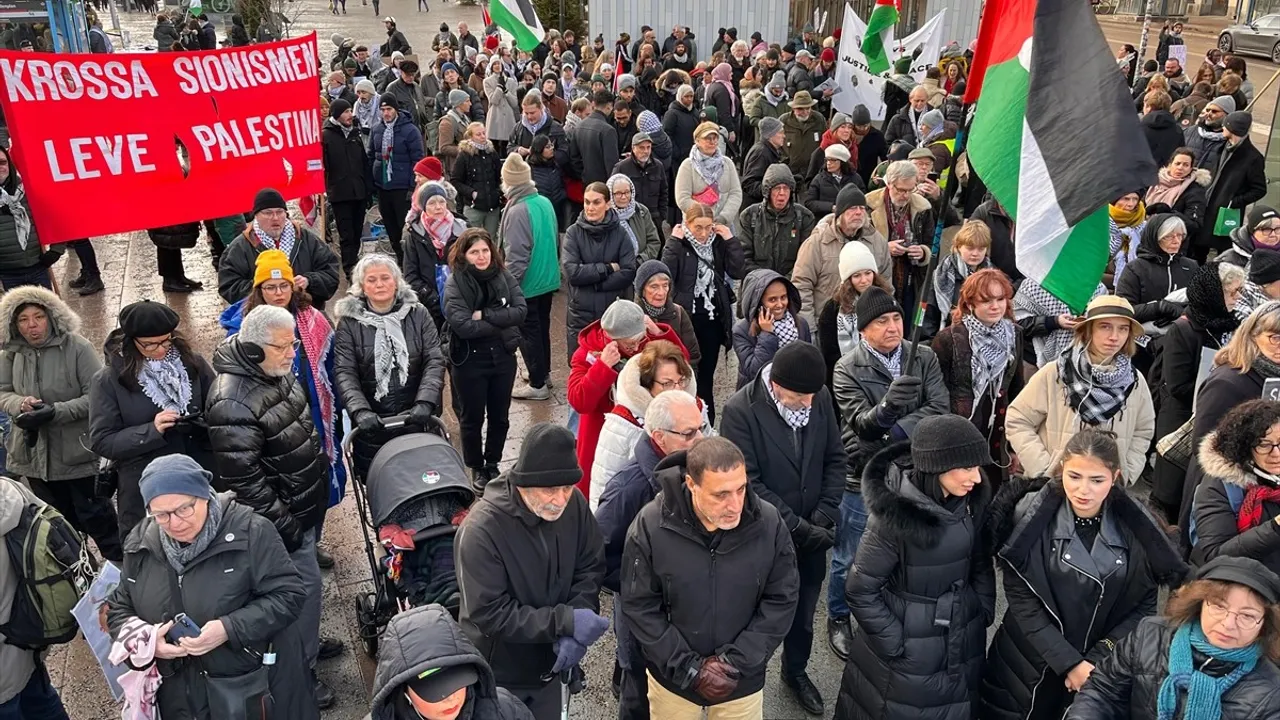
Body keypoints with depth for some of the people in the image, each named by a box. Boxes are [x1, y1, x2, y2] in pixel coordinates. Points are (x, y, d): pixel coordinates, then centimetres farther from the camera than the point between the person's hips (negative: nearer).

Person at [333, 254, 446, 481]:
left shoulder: (418, 314, 2)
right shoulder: (349, 322, 0)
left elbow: (435, 361, -4)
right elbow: (344, 373, -7)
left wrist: (425, 403, -19)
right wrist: (360, 411, -23)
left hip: (416, 418, 1)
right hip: (372, 422, -1)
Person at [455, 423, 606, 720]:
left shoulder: (574, 504, -16)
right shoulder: (481, 530, -30)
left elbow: (590, 567, -4)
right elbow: (490, 613, -27)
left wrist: (579, 613, -21)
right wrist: (565, 621, -30)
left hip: (548, 662, 5)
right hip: (498, 673, -4)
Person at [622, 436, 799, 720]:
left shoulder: (769, 523, -17)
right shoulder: (651, 526, -21)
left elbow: (781, 600, -8)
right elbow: (639, 607, -12)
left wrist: (736, 661, -13)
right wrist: (689, 668, -15)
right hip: (672, 677, -1)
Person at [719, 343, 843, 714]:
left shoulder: (820, 397, -7)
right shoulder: (740, 410, -22)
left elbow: (836, 459, 2)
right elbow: (748, 483, -21)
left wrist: (824, 514, -10)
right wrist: (796, 526, -22)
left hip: (812, 533, 5)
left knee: (804, 611, 22)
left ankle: (796, 670, 47)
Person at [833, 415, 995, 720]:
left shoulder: (971, 500, -8)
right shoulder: (896, 514, -26)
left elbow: (980, 561, 8)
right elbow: (860, 591, -19)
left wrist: (984, 612, 2)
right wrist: (895, 645, -14)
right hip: (910, 650, -5)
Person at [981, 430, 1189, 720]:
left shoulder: (1136, 528, -7)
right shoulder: (1031, 516, -14)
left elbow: (1145, 605, -2)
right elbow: (1022, 601, -13)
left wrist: (1096, 660, -11)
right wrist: (1069, 662, -18)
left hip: (1101, 670, 2)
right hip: (1029, 665, -1)